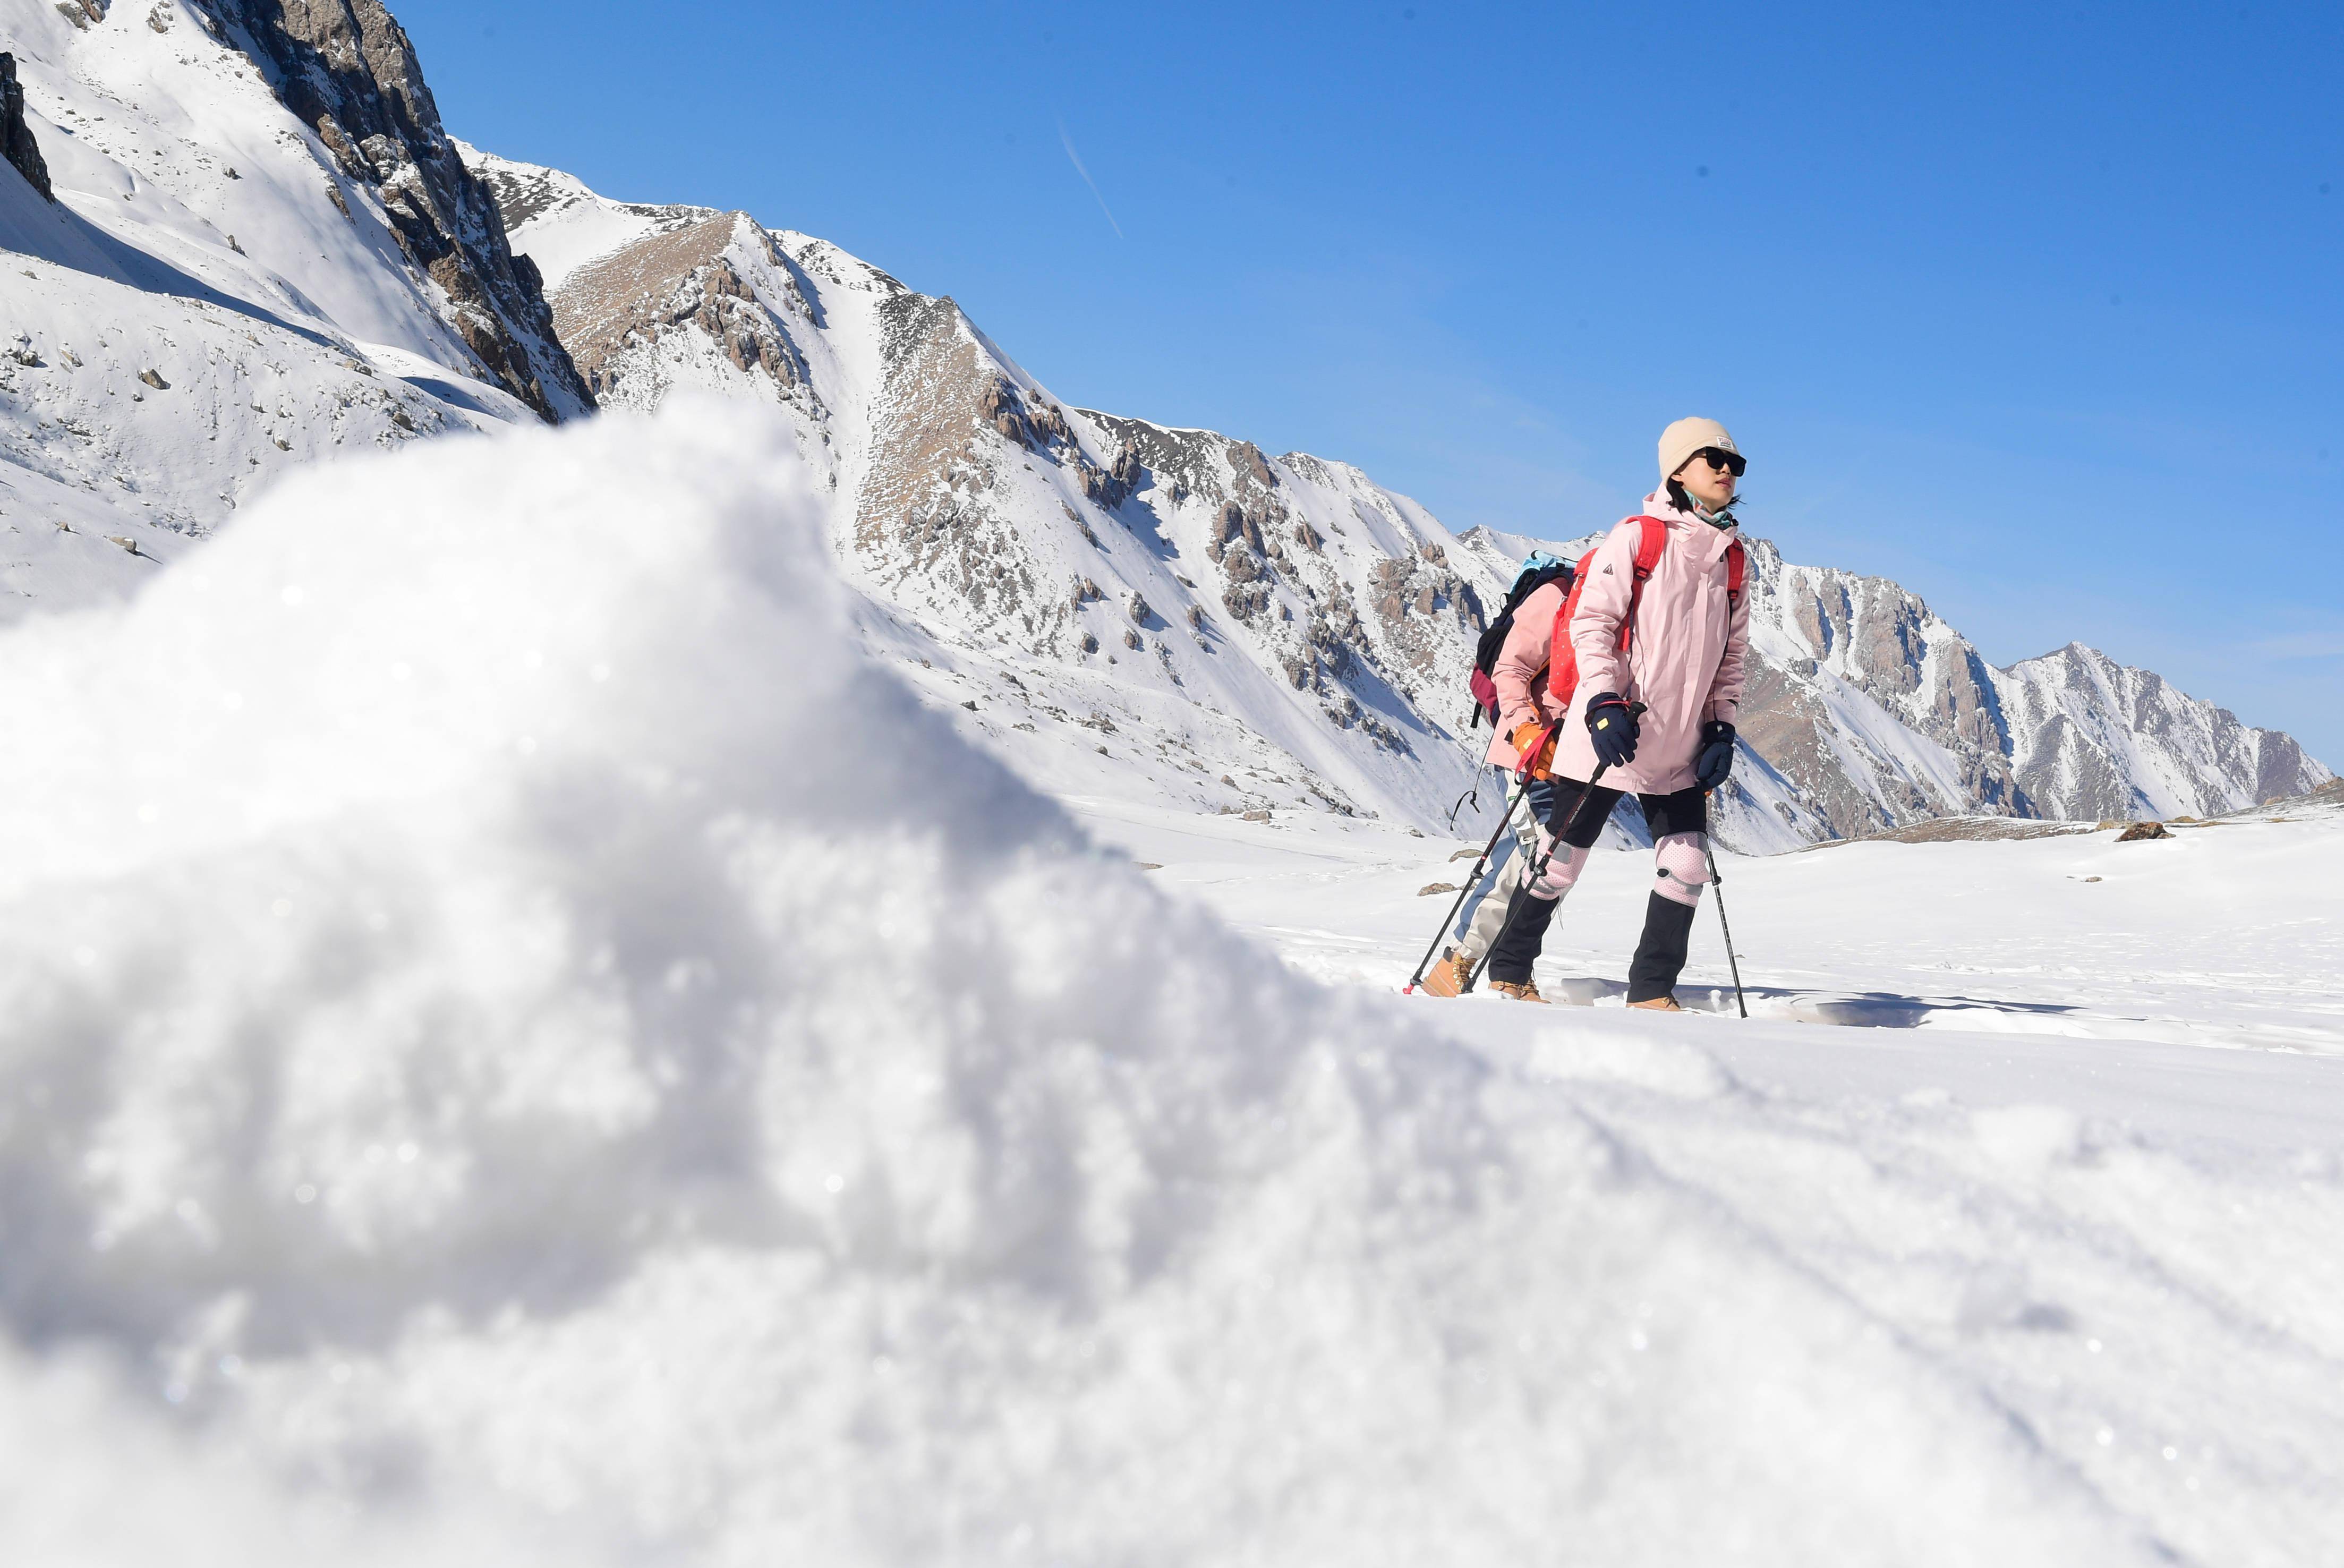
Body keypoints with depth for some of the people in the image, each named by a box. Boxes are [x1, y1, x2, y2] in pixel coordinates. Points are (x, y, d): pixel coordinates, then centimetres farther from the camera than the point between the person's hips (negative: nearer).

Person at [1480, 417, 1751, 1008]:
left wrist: (1722, 728, 8)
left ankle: (1652, 991, 11)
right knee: (1563, 857, 3)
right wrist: (1603, 704, -20)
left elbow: (1732, 654, 17)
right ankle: (1509, 973, 19)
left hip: (1680, 750, 6)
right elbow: (1591, 621, -11)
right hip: (1608, 736, -6)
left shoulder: (1732, 559, 12)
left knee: (1686, 867, 0)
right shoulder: (1636, 538, -7)